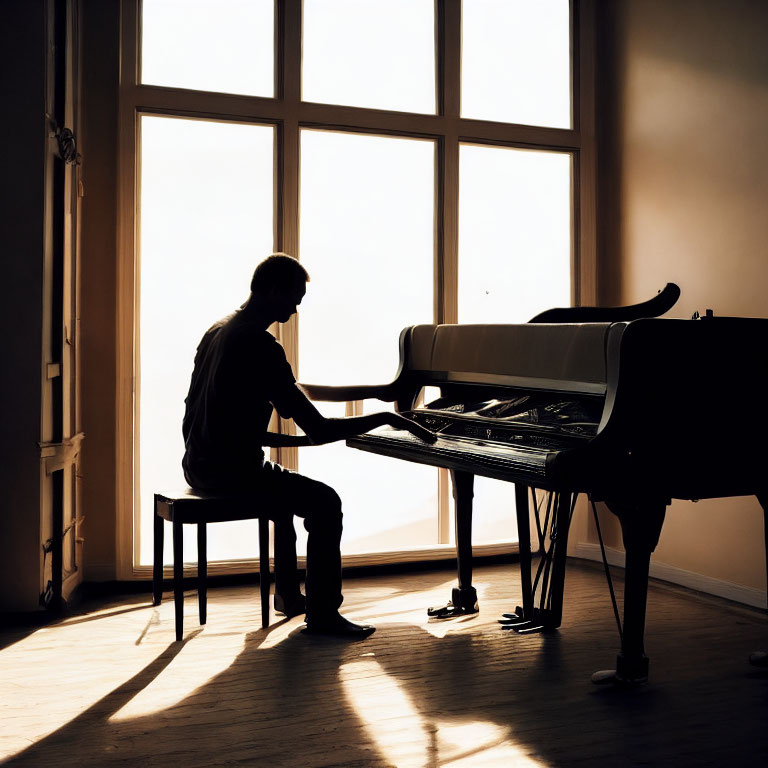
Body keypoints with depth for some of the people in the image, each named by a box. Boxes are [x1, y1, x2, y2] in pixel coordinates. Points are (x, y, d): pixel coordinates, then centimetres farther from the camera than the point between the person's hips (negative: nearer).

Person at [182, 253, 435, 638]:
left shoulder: (217, 331, 11)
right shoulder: (260, 346, -19)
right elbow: (319, 431, -22)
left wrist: (291, 439, 12)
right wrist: (387, 418, -15)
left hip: (200, 463, 10)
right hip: (230, 469, -10)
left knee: (285, 485, 31)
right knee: (325, 502, -6)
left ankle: (288, 593, 35)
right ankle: (321, 613, -1)